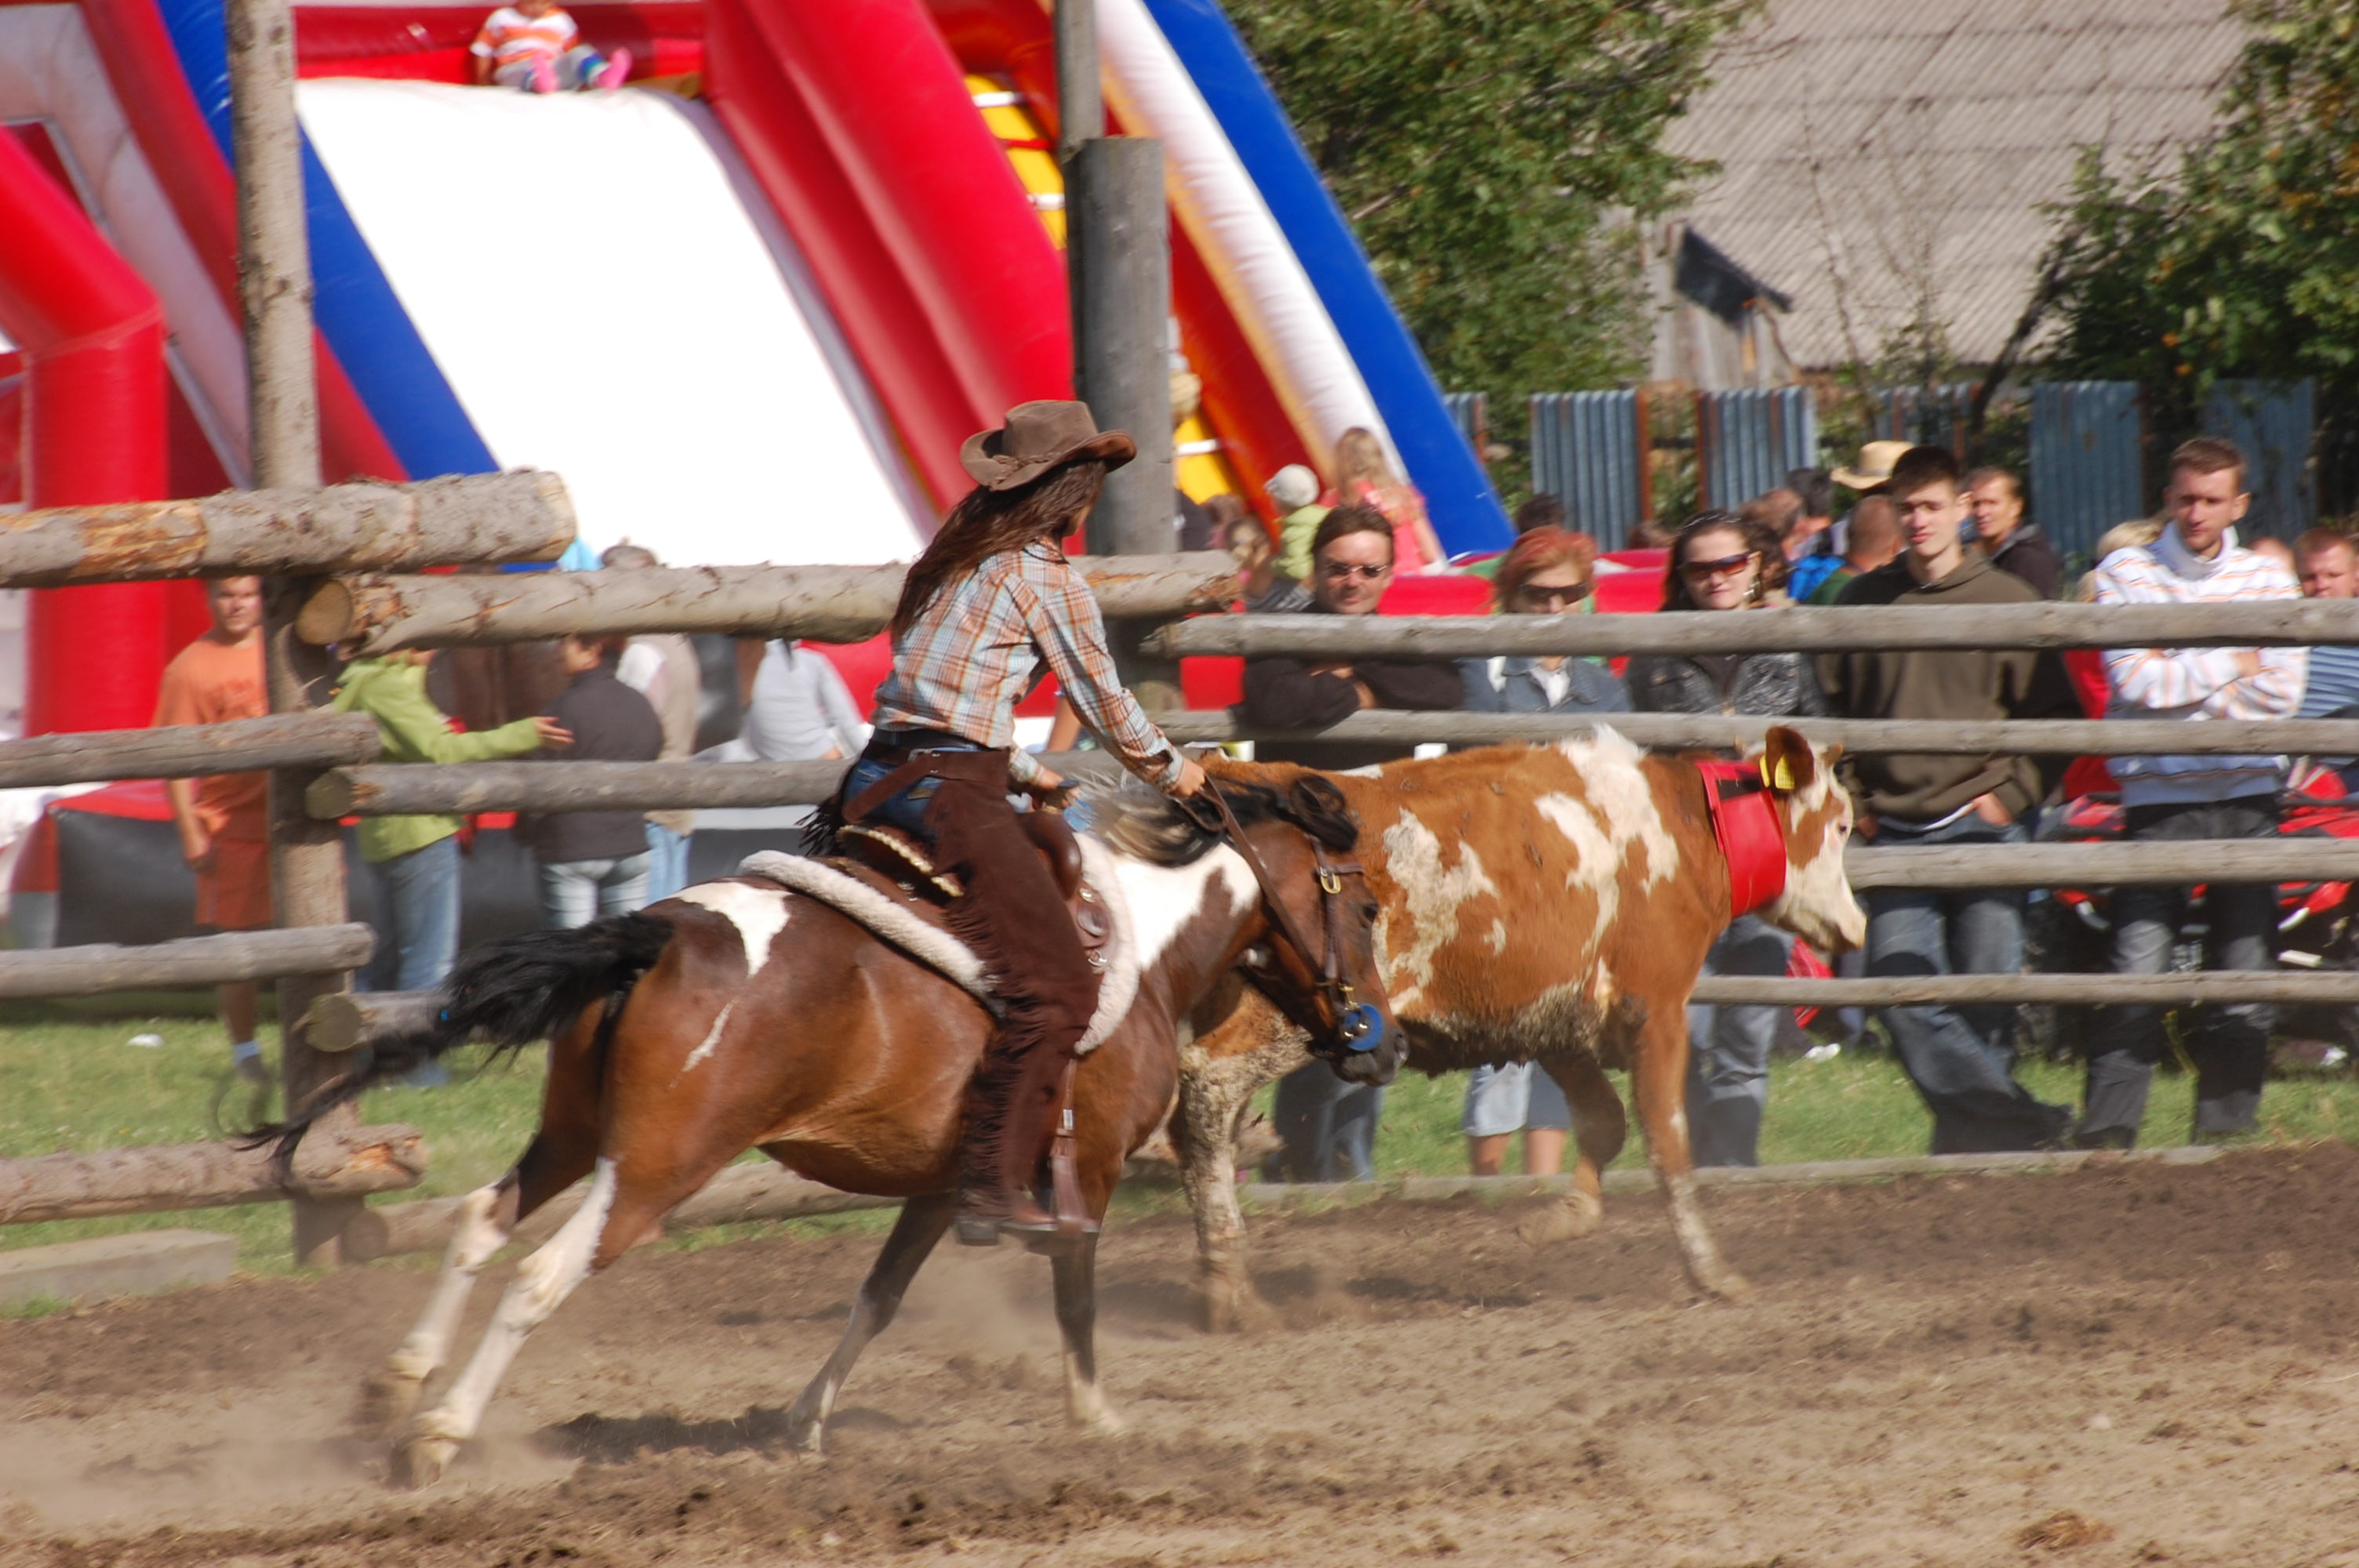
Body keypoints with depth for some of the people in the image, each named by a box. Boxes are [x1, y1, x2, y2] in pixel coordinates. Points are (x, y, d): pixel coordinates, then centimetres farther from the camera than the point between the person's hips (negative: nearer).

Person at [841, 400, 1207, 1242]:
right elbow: (1103, 701, 4)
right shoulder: (1048, 581, -5)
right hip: (951, 792, -9)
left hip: (880, 779, 9)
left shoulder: (951, 563, 18)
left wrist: (1022, 773, 33)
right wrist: (1169, 770, 21)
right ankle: (993, 1183, -15)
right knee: (1056, 985, -9)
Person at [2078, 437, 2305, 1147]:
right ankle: (2105, 1135, -6)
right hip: (2159, 800, -2)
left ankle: (2226, 1133, 11)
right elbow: (2135, 682, -9)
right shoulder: (2126, 574, 3)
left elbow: (2280, 692, -2)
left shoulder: (2268, 579, 9)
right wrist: (2232, 665, -4)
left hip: (2246, 800, 2)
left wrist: (2178, 682, -8)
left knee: (2244, 979, 3)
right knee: (2136, 978, -10)